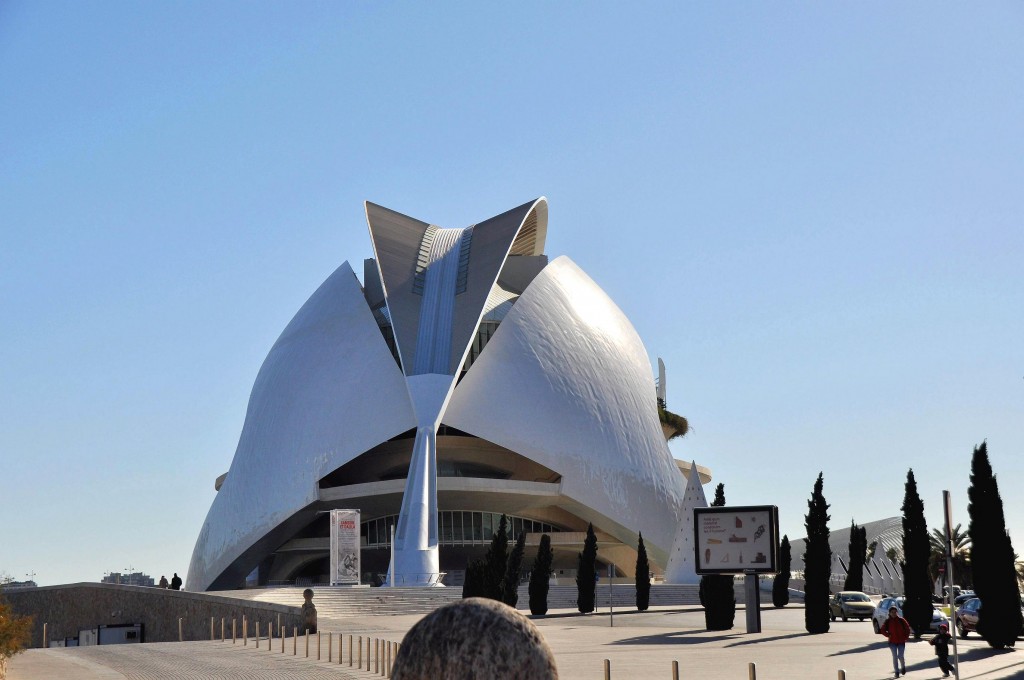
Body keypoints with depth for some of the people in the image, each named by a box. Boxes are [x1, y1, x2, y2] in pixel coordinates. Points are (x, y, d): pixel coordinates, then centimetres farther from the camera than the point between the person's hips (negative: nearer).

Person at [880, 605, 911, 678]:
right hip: (892, 642, 1)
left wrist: (906, 637, -3)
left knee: (900, 656, -6)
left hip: (901, 642, -1)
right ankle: (897, 672, 9)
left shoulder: (901, 620, -4)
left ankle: (903, 667, 25)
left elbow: (907, 629, 3)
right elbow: (882, 630, 6)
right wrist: (888, 635, -6)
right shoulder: (888, 621, -2)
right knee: (895, 657, 0)